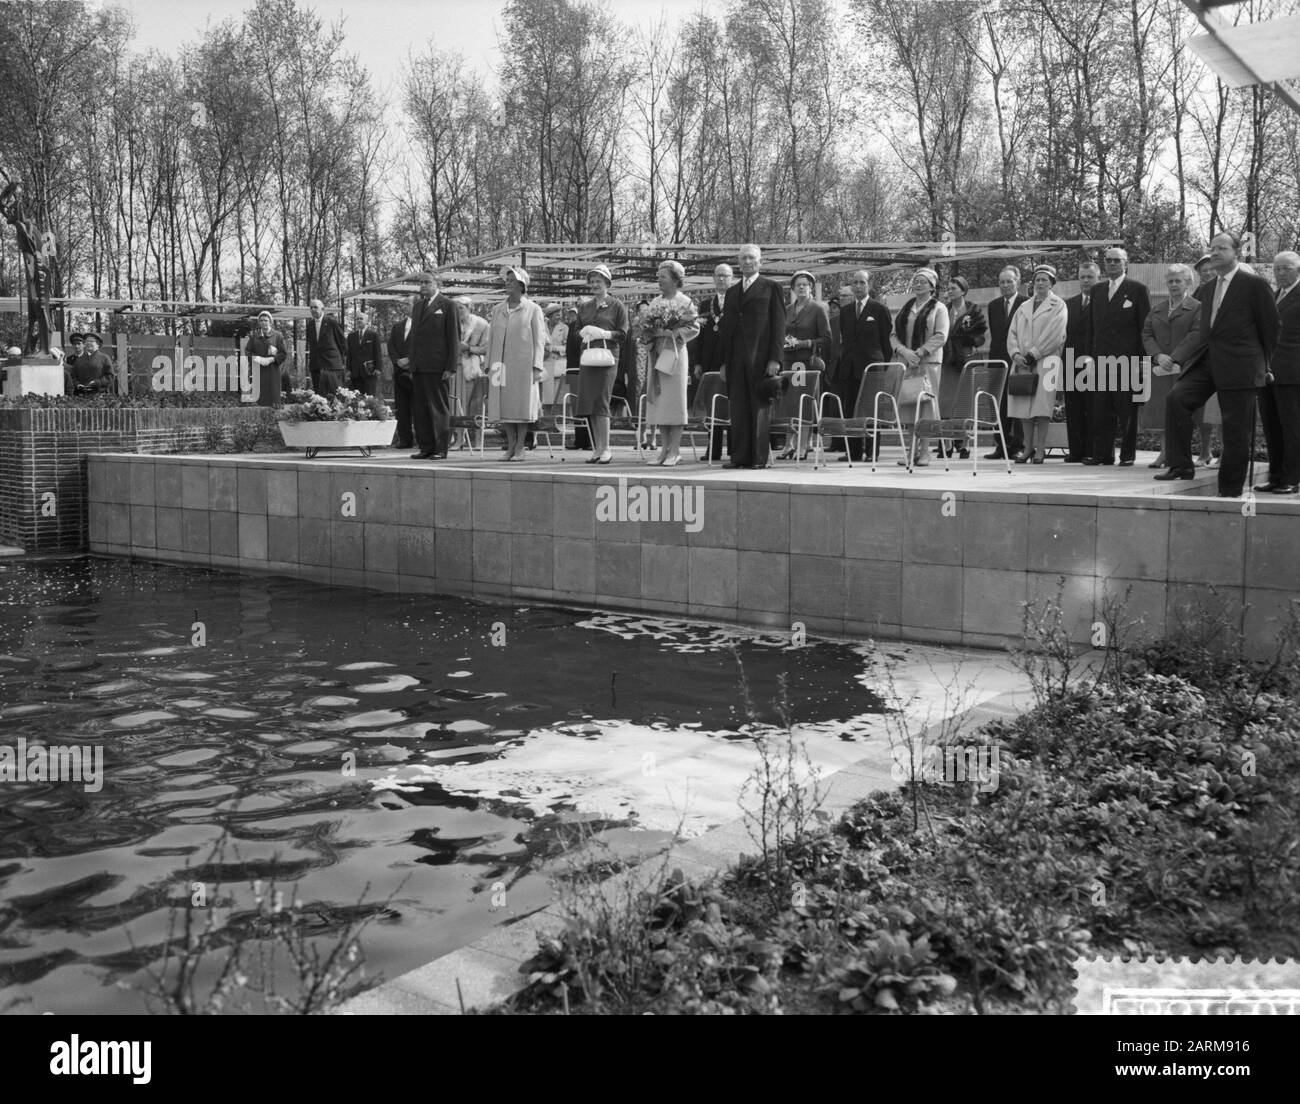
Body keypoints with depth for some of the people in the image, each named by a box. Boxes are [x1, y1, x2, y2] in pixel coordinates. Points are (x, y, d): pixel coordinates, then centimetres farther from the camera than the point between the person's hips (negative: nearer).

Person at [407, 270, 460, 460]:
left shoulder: (447, 305, -1)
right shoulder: (417, 305, 19)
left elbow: (454, 338, -5)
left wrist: (451, 367, -12)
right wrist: (412, 365, 14)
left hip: (436, 366, -7)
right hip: (418, 366, 7)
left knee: (438, 408, -4)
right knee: (419, 409, 5)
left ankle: (441, 449, -1)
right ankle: (426, 448, 10)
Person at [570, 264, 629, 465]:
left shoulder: (617, 306, 5)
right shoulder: (584, 307, 18)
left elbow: (623, 334, -1)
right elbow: (575, 333, 18)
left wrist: (605, 334, -16)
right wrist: (583, 333, -4)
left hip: (607, 357, -5)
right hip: (587, 357, 5)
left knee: (600, 402, -12)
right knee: (587, 403, 2)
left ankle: (605, 450, -8)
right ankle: (596, 448, 9)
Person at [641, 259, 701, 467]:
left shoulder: (684, 301, -1)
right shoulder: (656, 301, 15)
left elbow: (694, 327, -7)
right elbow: (646, 328, 16)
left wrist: (670, 333, -15)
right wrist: (649, 333, -5)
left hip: (674, 353, -6)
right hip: (656, 354, 6)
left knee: (674, 399, -6)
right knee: (657, 399, 3)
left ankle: (675, 450, -3)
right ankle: (664, 448, 8)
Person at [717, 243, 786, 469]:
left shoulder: (771, 288, 5)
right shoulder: (732, 292, 19)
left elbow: (779, 324, -1)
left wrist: (775, 358, -10)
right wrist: (724, 361, 10)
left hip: (761, 357, -4)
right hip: (736, 359, 4)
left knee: (760, 407, -2)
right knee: (737, 408, 2)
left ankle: (759, 457, 1)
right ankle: (738, 456, 5)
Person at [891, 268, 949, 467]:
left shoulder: (938, 308, 3)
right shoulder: (906, 309, 17)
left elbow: (940, 336, -8)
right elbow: (895, 335, 11)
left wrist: (919, 353, -16)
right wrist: (904, 351, -8)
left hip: (929, 363, -4)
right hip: (906, 363, 5)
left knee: (925, 405, -8)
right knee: (907, 405, 0)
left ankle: (924, 452, -6)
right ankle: (911, 451, 4)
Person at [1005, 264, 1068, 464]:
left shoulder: (1058, 306, 4)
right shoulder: (1023, 307, 20)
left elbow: (1053, 335, -8)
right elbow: (1012, 333, 14)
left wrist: (1032, 354, -11)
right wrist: (1016, 353, -4)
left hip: (1045, 361, -5)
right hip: (1022, 363, 5)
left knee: (1041, 406, -9)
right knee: (1024, 406, 1)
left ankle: (1040, 449, -6)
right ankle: (1028, 448, 6)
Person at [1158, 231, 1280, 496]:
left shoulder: (1254, 284, -5)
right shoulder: (1211, 287, 15)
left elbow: (1271, 327, 0)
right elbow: (1202, 331, 13)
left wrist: (1264, 363, 8)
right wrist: (1176, 357, 0)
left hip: (1239, 367, -6)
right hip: (1207, 362, 6)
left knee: (1236, 430, 0)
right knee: (1176, 398, -15)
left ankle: (1230, 491, 9)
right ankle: (1180, 466, -9)